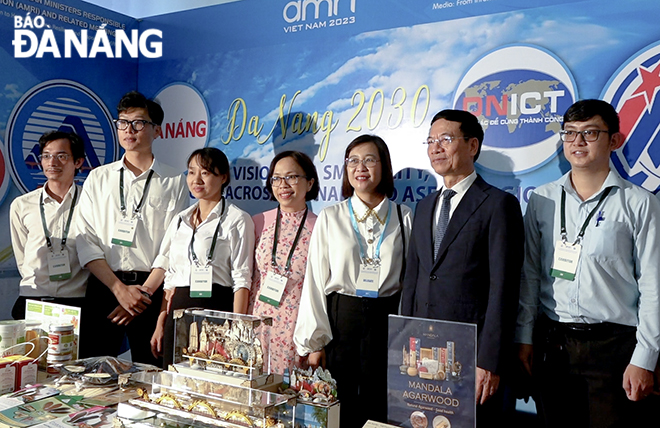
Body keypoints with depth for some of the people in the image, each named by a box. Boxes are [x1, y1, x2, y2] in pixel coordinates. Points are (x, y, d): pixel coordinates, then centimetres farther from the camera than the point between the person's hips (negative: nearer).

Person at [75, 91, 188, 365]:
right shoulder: (98, 178, 11)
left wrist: (144, 291, -10)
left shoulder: (174, 181, 4)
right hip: (103, 287, 2)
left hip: (152, 291, -2)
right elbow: (86, 240, 3)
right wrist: (120, 288, -8)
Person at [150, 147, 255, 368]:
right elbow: (170, 275, 17)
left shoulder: (237, 220, -3)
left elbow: (242, 280, -8)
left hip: (215, 310, -5)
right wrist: (160, 324, 13)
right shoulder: (179, 220, 16)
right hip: (179, 311, 6)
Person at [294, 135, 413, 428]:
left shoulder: (403, 218, 4)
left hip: (388, 321, 1)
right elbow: (315, 282, 2)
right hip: (341, 319, 0)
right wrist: (315, 342, -1)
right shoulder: (330, 218, 3)